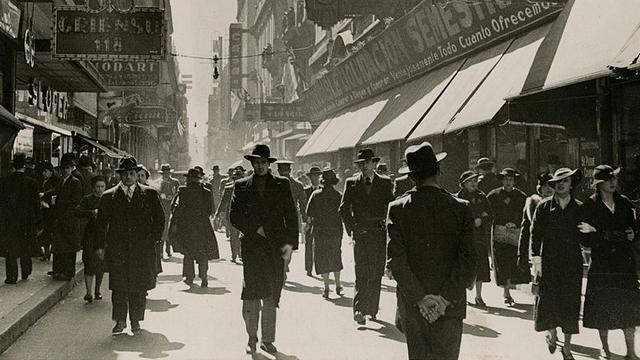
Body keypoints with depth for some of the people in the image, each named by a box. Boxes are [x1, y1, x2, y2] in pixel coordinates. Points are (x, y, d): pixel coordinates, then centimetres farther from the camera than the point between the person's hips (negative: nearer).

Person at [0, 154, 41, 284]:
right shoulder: (31, 183, -8)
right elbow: (36, 204, -5)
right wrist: (37, 223, 2)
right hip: (27, 221, 0)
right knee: (26, 249, 16)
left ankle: (12, 277, 7)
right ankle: (25, 273, 29)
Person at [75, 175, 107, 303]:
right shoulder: (87, 199, 2)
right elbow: (77, 212, -12)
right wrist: (92, 212, -25)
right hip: (90, 236, -2)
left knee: (101, 265, 8)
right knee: (90, 264, -8)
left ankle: (97, 290, 22)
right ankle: (89, 292, -3)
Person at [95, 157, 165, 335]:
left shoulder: (150, 194, 6)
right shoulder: (109, 197, 6)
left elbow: (159, 218, 12)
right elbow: (101, 222, 9)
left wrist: (155, 238, 4)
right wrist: (100, 245, 4)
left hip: (142, 248, 0)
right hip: (117, 248, 0)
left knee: (139, 286, 4)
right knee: (118, 286, -1)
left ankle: (136, 320, 17)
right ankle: (120, 321, 10)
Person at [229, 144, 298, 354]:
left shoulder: (281, 185, 9)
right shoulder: (241, 186, 9)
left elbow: (291, 216, 7)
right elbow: (234, 216, 5)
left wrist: (290, 243, -2)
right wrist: (255, 229, -7)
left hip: (276, 246, 1)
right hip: (252, 245, 0)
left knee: (271, 297, 3)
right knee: (251, 295, -5)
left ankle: (268, 339, 14)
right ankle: (251, 338, 11)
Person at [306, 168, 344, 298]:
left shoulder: (315, 194, -5)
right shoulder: (339, 195, -3)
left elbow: (309, 214, -3)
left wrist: (311, 224, 13)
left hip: (320, 230, -1)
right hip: (336, 231, 2)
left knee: (322, 259, 6)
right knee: (335, 257, 17)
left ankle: (327, 288, 3)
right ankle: (338, 286, 19)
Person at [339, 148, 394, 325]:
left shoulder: (385, 182, 8)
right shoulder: (351, 183, 7)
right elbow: (343, 209, 8)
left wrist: (387, 228, -1)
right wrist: (352, 228, -2)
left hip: (379, 234, 1)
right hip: (360, 234, -1)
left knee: (376, 274, 6)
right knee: (362, 274, -10)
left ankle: (372, 309, 18)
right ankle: (359, 310, -12)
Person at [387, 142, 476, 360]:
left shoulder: (397, 209, -4)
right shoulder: (461, 208, -4)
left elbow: (395, 260, -10)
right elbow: (468, 262, -9)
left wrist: (419, 297, -9)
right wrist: (446, 298, -9)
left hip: (411, 307, 1)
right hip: (451, 308, 0)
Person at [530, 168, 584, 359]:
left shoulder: (579, 208, 5)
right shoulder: (544, 206, 1)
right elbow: (535, 234, -1)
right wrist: (536, 260, -6)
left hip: (572, 264, 1)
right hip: (549, 263, -1)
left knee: (570, 305, 4)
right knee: (548, 302, -1)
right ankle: (552, 334, 28)